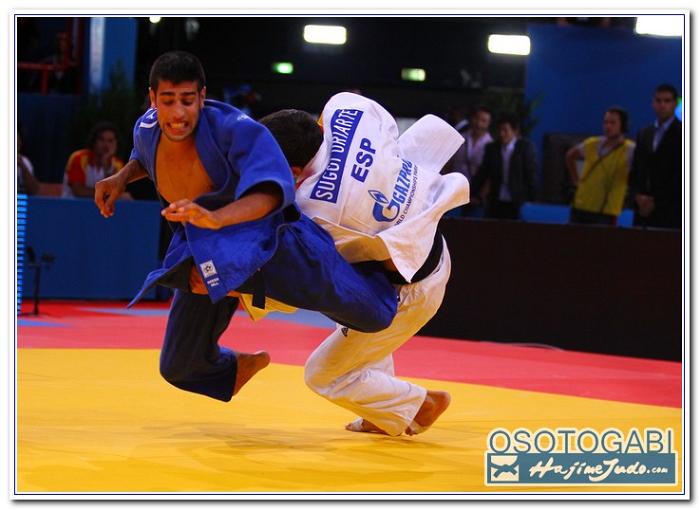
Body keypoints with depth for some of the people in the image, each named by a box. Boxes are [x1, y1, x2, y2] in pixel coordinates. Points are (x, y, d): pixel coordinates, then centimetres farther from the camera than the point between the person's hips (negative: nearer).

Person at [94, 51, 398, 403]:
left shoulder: (234, 129, -30)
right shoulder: (147, 130, -11)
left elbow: (270, 191, -44)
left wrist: (215, 218, -61)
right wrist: (122, 178, -5)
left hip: (258, 229, -6)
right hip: (201, 248, 6)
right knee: (179, 366, 13)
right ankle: (239, 367, 50)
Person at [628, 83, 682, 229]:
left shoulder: (681, 134, -2)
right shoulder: (644, 134, 16)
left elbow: (680, 177, -8)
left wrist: (655, 202, -10)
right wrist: (638, 196, -2)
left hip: (670, 213, -5)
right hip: (643, 212, 5)